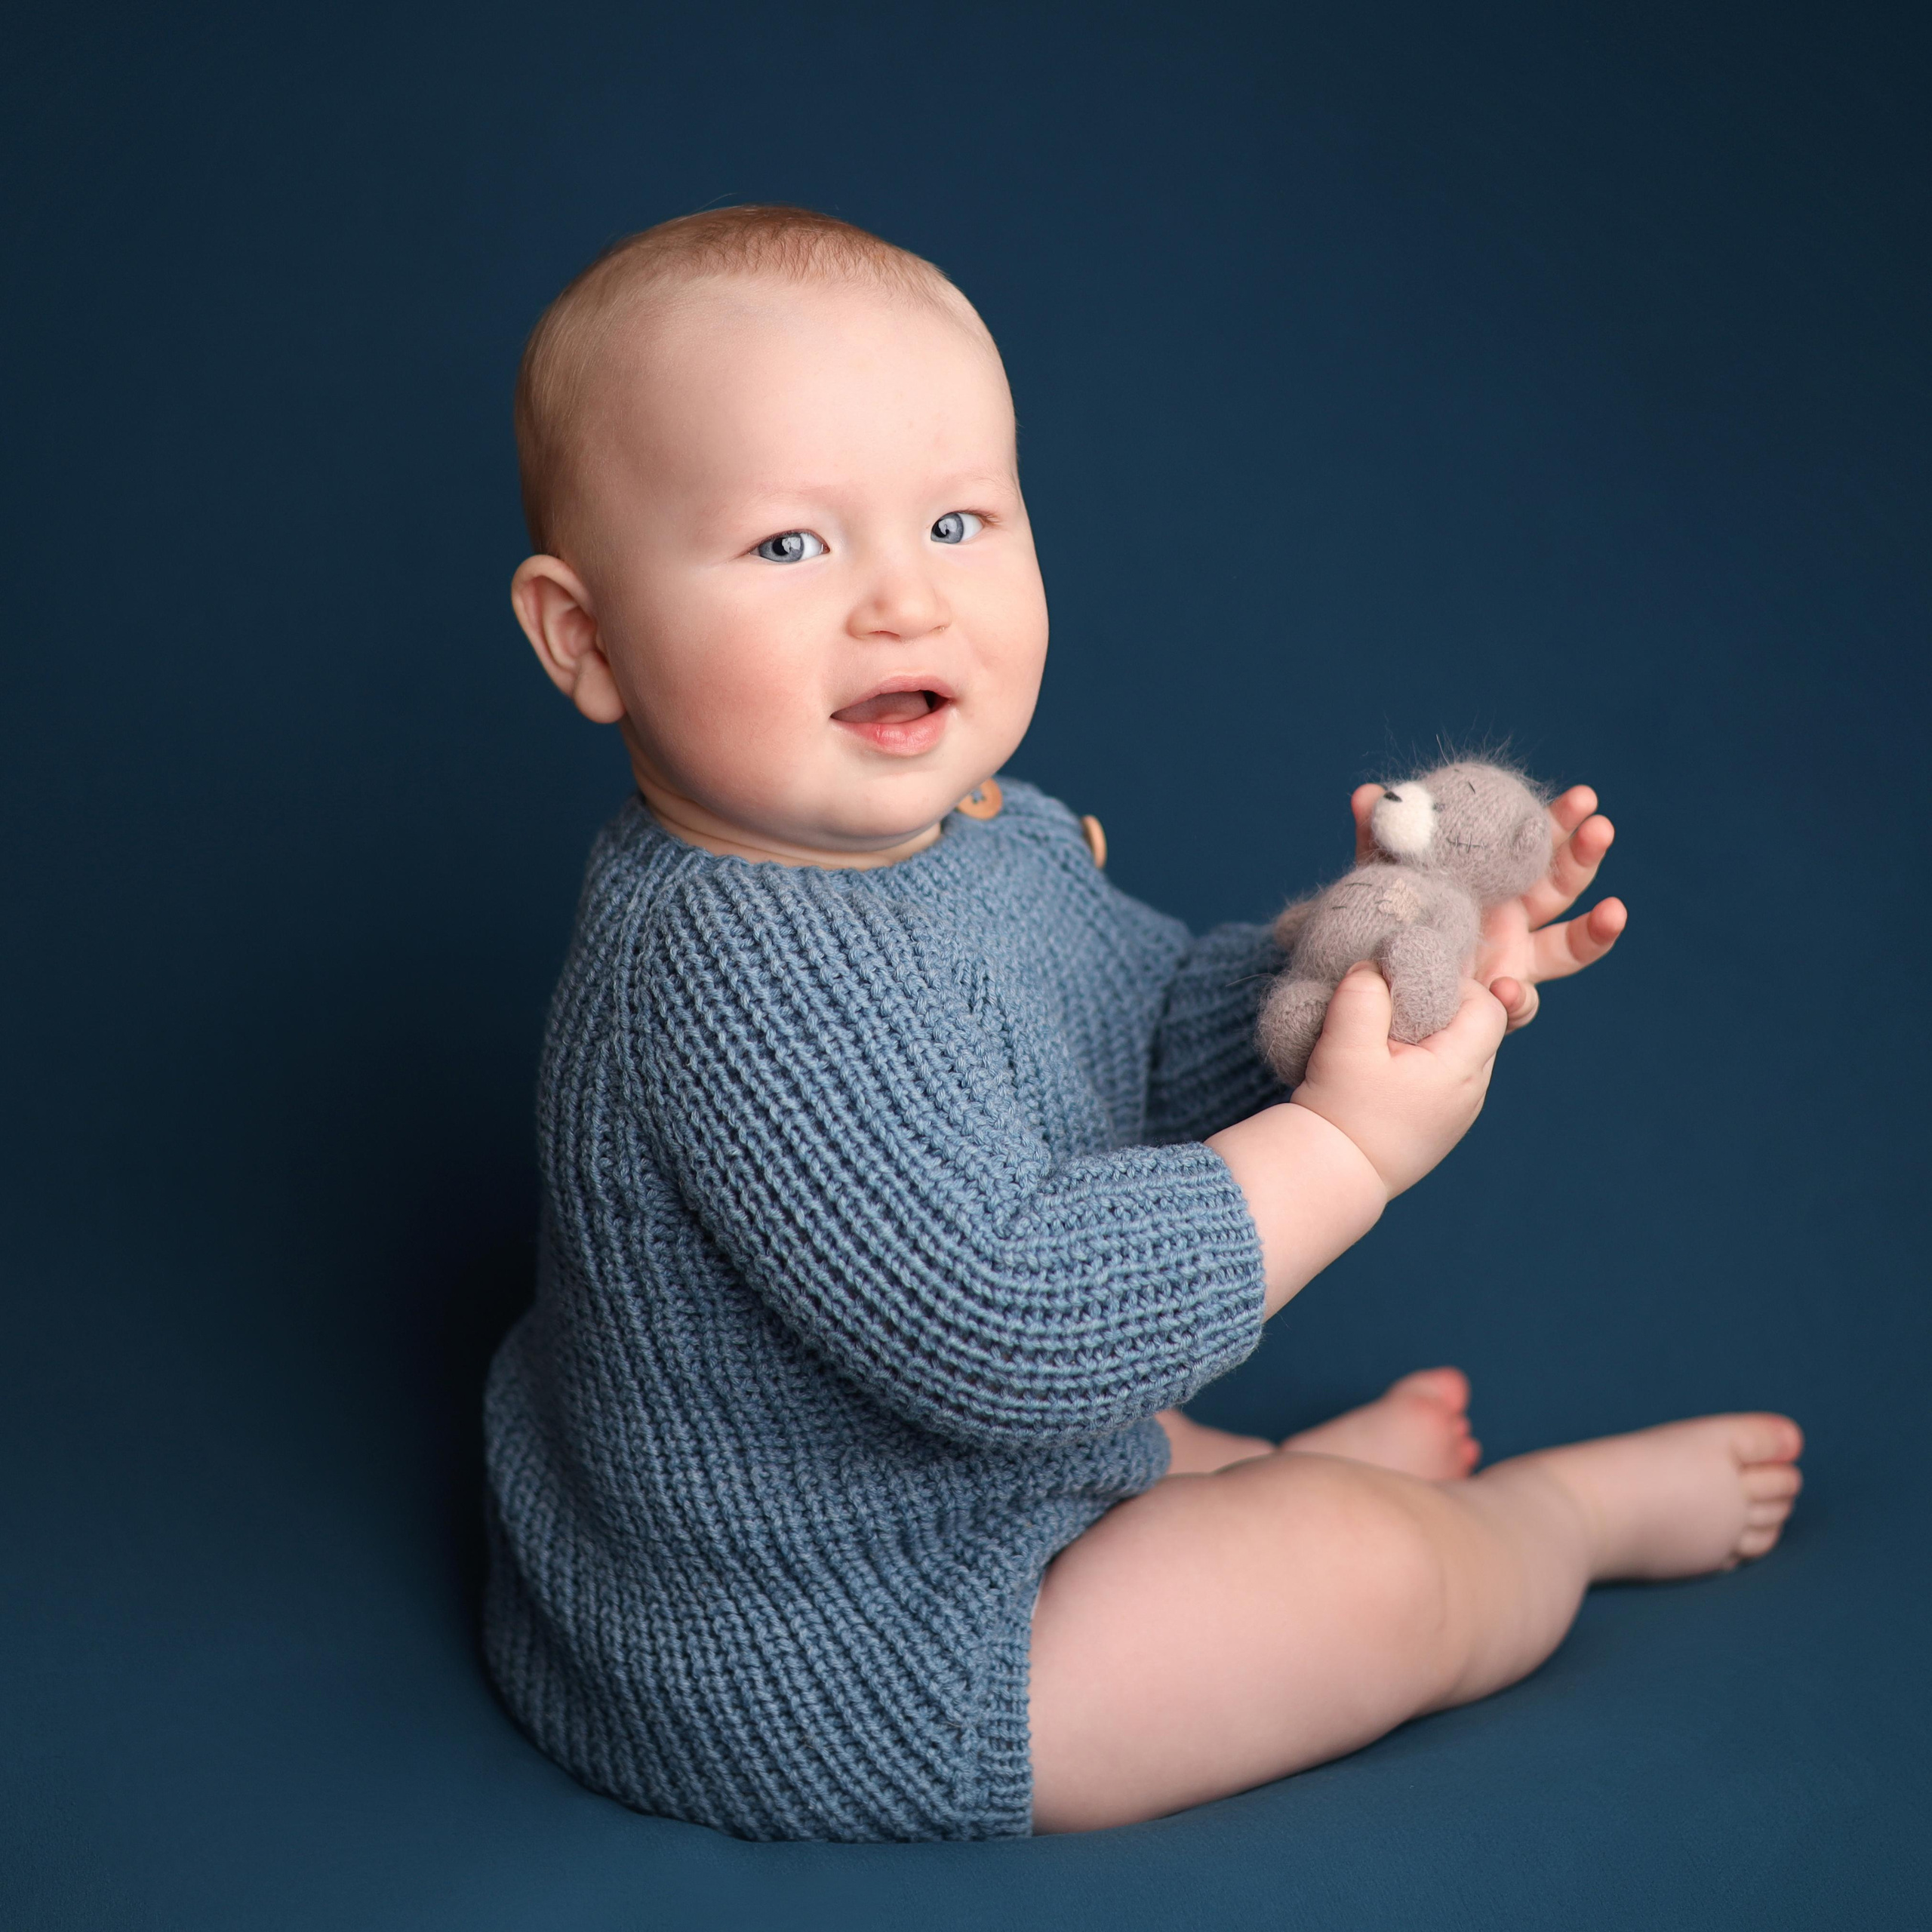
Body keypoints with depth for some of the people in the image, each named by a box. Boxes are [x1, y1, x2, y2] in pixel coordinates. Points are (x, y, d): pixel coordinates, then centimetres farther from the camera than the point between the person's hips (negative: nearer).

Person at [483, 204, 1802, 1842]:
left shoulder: (984, 832, -3)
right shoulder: (735, 970, -34)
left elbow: (1159, 1039, 10)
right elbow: (999, 1328, -37)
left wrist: (1366, 955, -9)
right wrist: (1349, 1144, -29)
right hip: (820, 1686, -9)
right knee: (1373, 1577, 0)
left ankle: (1280, 1477, 51)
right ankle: (1571, 1510, 28)